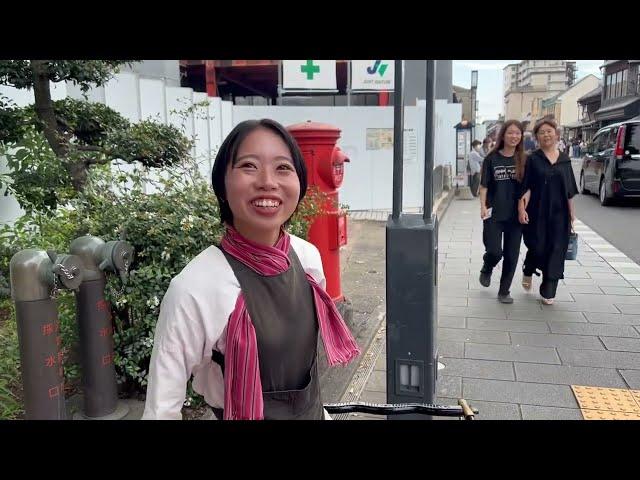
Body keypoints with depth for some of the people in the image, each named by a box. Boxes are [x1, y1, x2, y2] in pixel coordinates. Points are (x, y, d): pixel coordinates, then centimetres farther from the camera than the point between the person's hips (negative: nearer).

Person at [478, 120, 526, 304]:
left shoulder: (523, 160, 4)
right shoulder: (492, 158, -1)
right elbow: (484, 185, 0)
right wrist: (483, 206, -11)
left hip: (515, 215, 2)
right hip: (494, 214, -2)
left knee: (511, 256, 5)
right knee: (495, 251, -10)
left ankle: (504, 291, 21)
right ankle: (486, 270, 26)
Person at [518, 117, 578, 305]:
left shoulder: (565, 160, 8)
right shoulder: (532, 159, -1)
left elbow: (569, 190, 11)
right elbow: (526, 187, -6)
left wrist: (572, 212, 9)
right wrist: (521, 208, -16)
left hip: (559, 212, 3)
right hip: (537, 211, -3)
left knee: (556, 249, 2)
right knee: (537, 247, 1)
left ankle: (548, 291, 12)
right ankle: (528, 271, 35)